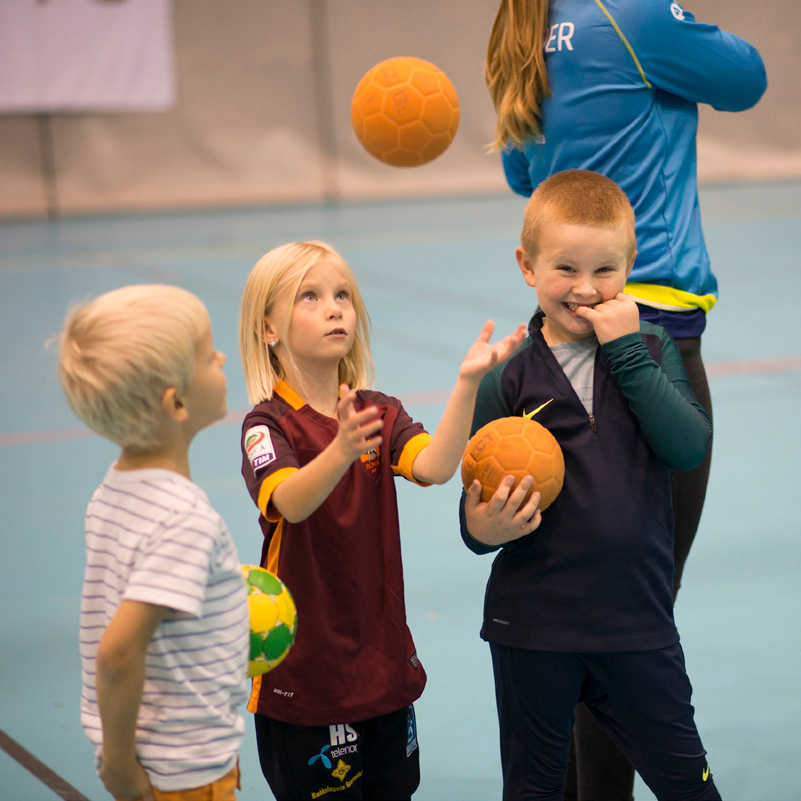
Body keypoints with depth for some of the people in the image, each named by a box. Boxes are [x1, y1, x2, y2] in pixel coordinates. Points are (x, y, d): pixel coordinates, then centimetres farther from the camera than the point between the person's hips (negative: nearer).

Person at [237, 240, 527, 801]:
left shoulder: (381, 414, 3)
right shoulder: (269, 423, -11)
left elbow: (435, 467, -17)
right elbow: (290, 503, -31)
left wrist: (468, 382, -31)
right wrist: (341, 451, -51)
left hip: (385, 661, 5)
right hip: (306, 669, -5)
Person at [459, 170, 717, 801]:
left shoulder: (651, 352, 1)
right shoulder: (508, 376, -4)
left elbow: (690, 447, -16)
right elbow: (479, 506, -2)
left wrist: (627, 349, -17)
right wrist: (484, 528, -26)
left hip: (637, 623, 1)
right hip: (533, 627, -1)